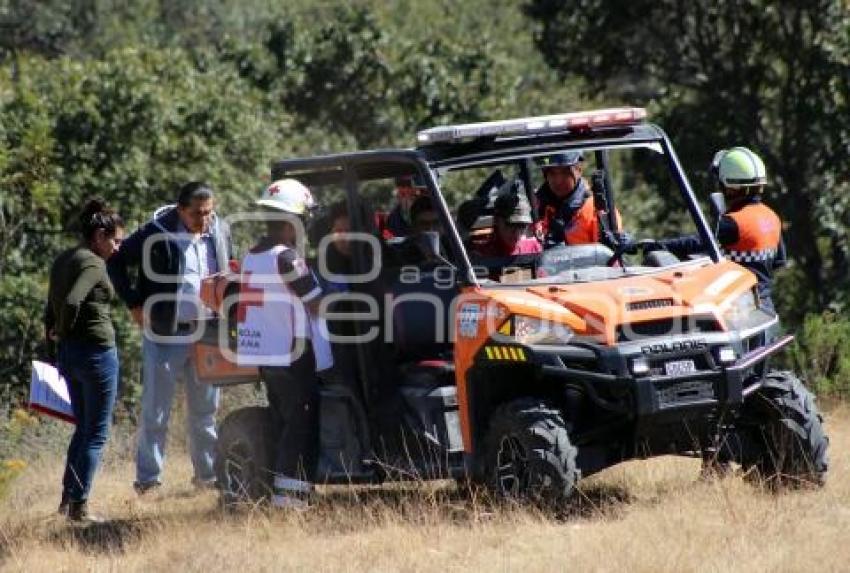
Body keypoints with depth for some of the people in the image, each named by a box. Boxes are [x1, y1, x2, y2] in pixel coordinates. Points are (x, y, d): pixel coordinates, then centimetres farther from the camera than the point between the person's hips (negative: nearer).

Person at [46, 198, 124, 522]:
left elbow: (53, 304, 12)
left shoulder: (63, 261, 11)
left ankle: (68, 499, 21)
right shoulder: (93, 264, -16)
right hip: (96, 351, -9)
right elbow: (72, 302, -28)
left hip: (68, 351, 9)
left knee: (83, 428, 20)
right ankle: (79, 506, 1)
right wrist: (64, 329, -12)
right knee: (96, 434, 1)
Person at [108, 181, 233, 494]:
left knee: (205, 410, 13)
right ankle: (148, 480, 4)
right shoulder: (157, 233, -13)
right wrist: (135, 303, -7)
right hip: (166, 336, -4)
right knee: (155, 412, -1)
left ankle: (208, 474, 22)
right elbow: (117, 262, -3)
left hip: (207, 334, 4)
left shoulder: (220, 231, 3)